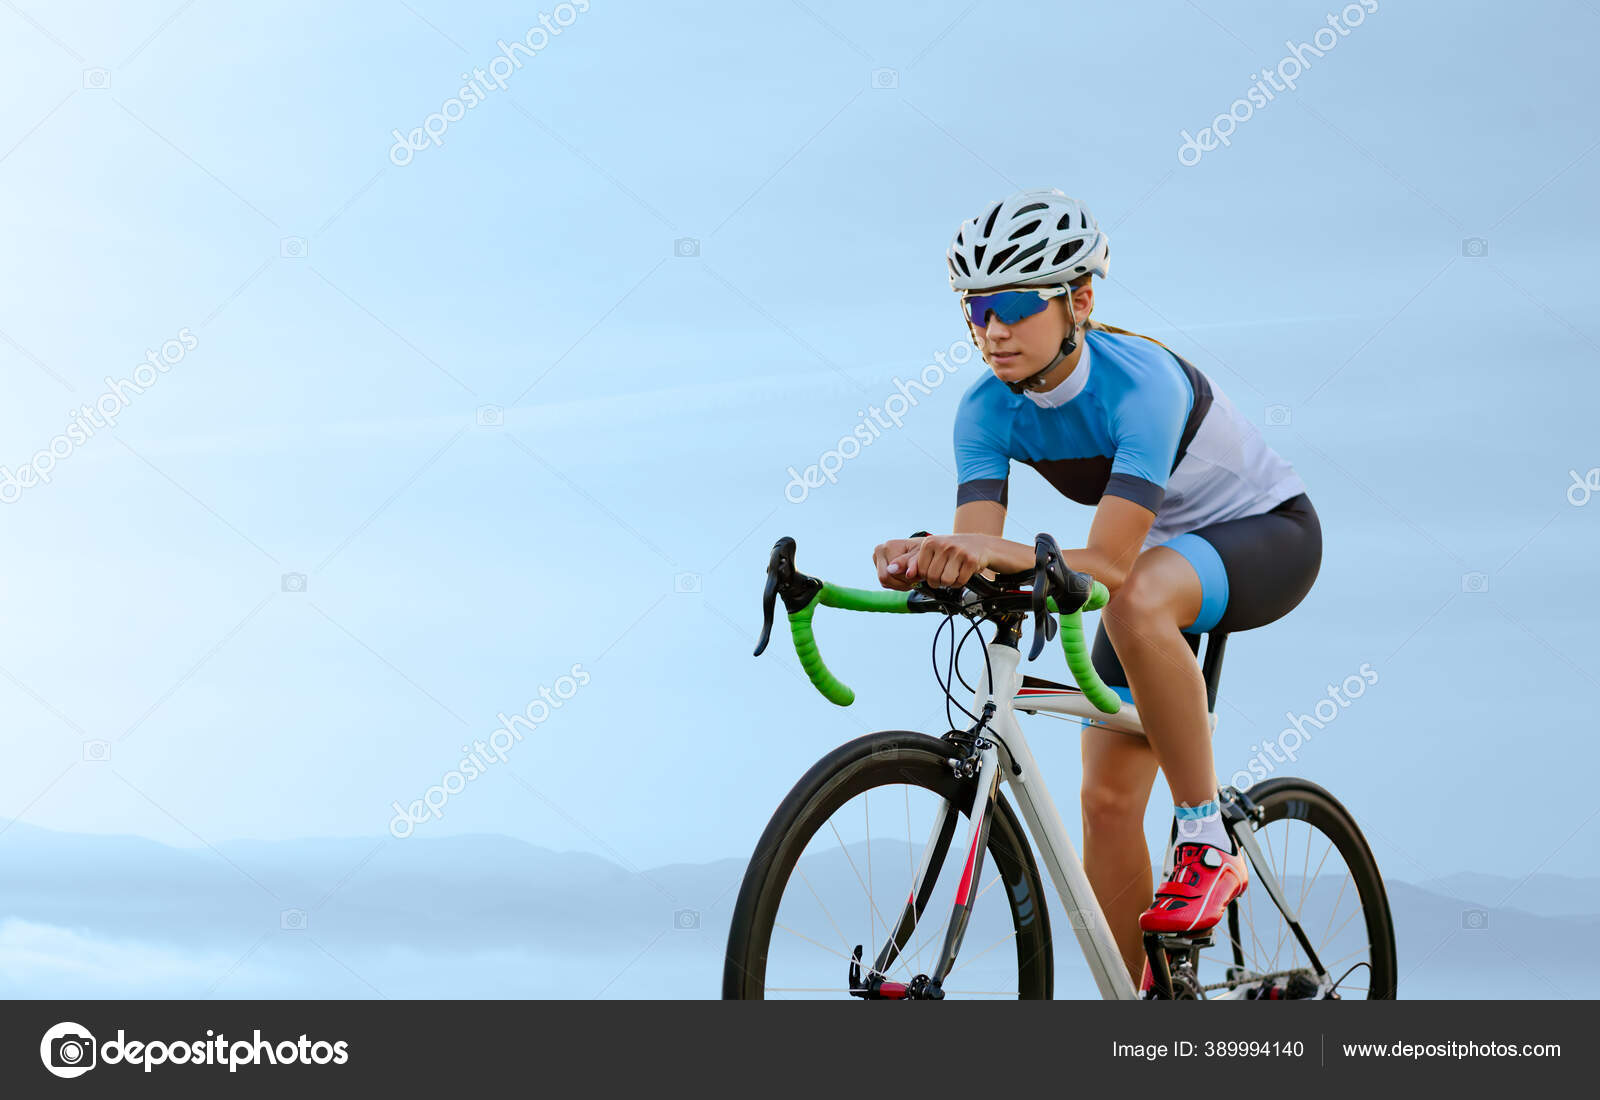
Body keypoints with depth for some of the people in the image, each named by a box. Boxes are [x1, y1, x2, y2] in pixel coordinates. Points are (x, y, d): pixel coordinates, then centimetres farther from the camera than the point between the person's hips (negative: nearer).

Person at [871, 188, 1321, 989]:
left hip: (1268, 534, -6)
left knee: (1139, 601, -40)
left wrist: (1005, 553, -59)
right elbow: (978, 552, -27)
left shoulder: (1140, 382, -34)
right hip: (1162, 555, 6)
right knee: (1107, 798, -4)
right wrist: (928, 561, -49)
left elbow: (1110, 562, -43)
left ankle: (1207, 843, -25)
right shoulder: (987, 410, -17)